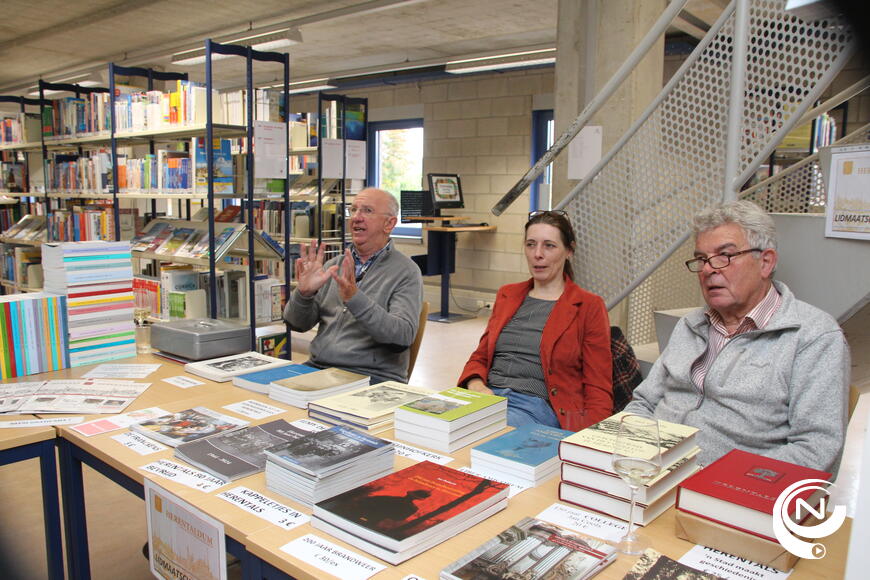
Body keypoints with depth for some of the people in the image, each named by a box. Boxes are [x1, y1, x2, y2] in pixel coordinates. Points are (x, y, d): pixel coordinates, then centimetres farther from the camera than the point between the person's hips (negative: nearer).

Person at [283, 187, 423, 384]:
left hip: (372, 377, -4)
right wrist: (304, 293, -13)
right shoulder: (335, 264, 12)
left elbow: (404, 336, -17)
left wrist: (354, 299, -27)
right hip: (317, 368, 5)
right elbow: (298, 324, 9)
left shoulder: (406, 272, -4)